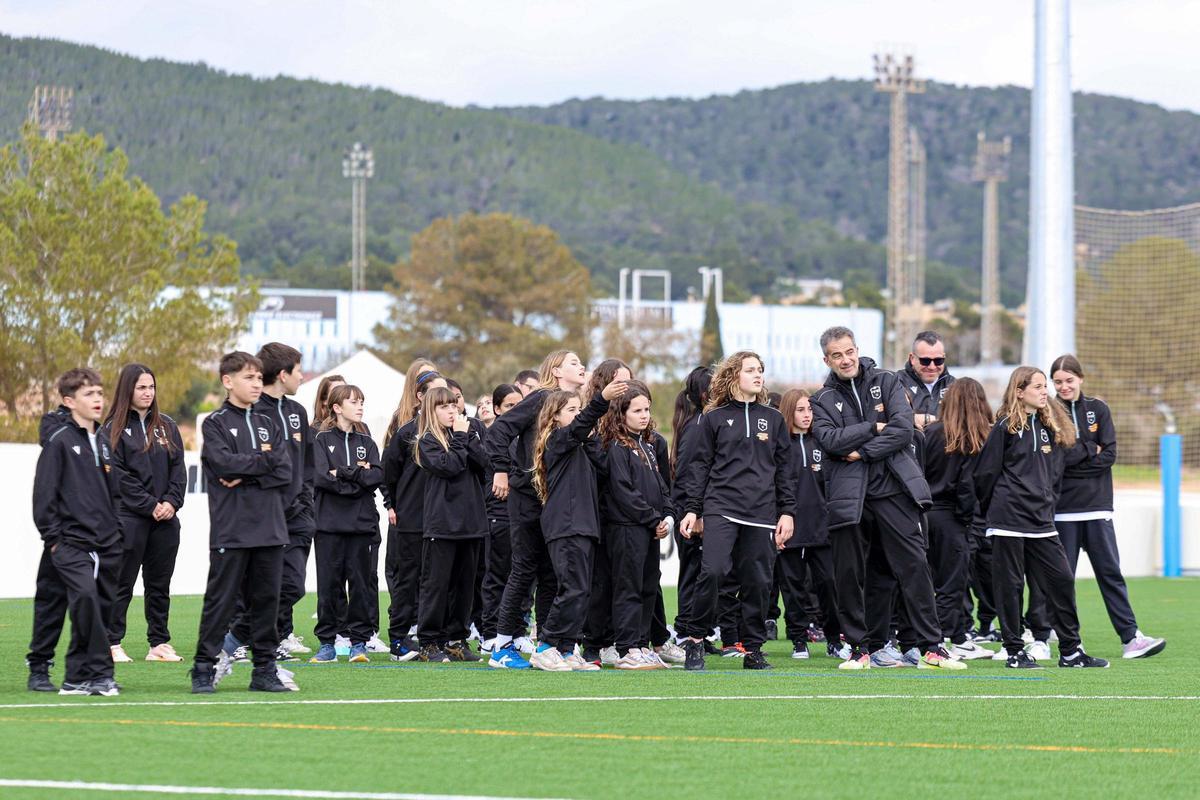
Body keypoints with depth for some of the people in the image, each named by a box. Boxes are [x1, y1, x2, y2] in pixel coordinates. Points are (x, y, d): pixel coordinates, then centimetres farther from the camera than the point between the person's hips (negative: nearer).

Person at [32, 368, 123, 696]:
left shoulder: (104, 441, 16)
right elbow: (43, 493, -8)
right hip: (72, 542, -7)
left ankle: (79, 677, 13)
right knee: (85, 595, -25)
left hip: (107, 544, 7)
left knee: (103, 605, 4)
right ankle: (99, 671, -21)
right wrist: (53, 537, -10)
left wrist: (117, 531, 17)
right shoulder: (59, 441, -5)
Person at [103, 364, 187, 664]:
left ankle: (159, 644, 13)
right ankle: (112, 644, 1)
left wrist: (172, 502, -7)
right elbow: (119, 476, -9)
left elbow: (178, 468, 9)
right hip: (129, 517, -5)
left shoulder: (166, 426, 13)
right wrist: (150, 506, -14)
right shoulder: (114, 430, -2)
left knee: (160, 584, 8)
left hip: (165, 519, 5)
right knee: (122, 584, -2)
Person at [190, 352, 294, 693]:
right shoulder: (215, 424, 1)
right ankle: (204, 668, 2)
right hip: (230, 531, -5)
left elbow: (285, 472, 3)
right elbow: (224, 462, -16)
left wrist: (245, 476, -10)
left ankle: (265, 668, 13)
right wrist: (263, 460, -6)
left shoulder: (268, 425, 16)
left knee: (267, 599, 7)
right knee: (221, 600, -3)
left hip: (269, 529, 5)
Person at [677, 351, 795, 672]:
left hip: (762, 513, 3)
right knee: (712, 571, -18)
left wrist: (787, 512, 7)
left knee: (758, 582, 1)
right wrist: (692, 509, 0)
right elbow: (700, 465, 7)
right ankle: (696, 640, -6)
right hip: (721, 509, -2)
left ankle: (753, 650, 10)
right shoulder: (714, 419, 8)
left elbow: (784, 468, 14)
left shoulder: (773, 419, 14)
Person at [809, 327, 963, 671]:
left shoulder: (887, 382, 9)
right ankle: (859, 648, 13)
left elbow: (903, 429, -4)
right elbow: (829, 440, -7)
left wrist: (862, 452, -8)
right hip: (848, 496, 1)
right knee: (849, 575, 2)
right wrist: (873, 428, -8)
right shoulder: (823, 400, 11)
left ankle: (932, 648, -1)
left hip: (894, 488, -1)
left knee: (914, 567, -4)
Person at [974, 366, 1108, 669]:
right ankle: (1015, 652, 7)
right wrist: (990, 510, 5)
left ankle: (1070, 651, 7)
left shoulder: (1051, 427, 12)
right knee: (1010, 585, 0)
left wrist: (1043, 500, 13)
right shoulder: (1005, 428, -6)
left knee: (1061, 579, 2)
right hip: (1008, 519, -6)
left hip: (1041, 519, 6)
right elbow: (986, 473, -4)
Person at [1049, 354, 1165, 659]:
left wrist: (1074, 456, -10)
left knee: (1110, 572, 0)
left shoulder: (1098, 410, 8)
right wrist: (1090, 450, -9)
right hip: (1062, 510, -2)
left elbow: (1109, 455, -2)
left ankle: (1130, 637, -4)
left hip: (1097, 507, 2)